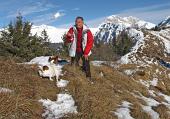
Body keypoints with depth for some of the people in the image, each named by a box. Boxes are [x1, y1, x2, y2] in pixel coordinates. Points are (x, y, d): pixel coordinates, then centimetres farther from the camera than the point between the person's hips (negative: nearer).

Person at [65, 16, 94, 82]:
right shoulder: (72, 29, -5)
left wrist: (86, 53, -11)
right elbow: (68, 41, -3)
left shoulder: (87, 31, -10)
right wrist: (69, 37, -28)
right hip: (75, 51, 1)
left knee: (86, 66, -2)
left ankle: (88, 78, 11)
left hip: (84, 51, -1)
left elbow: (90, 42, -8)